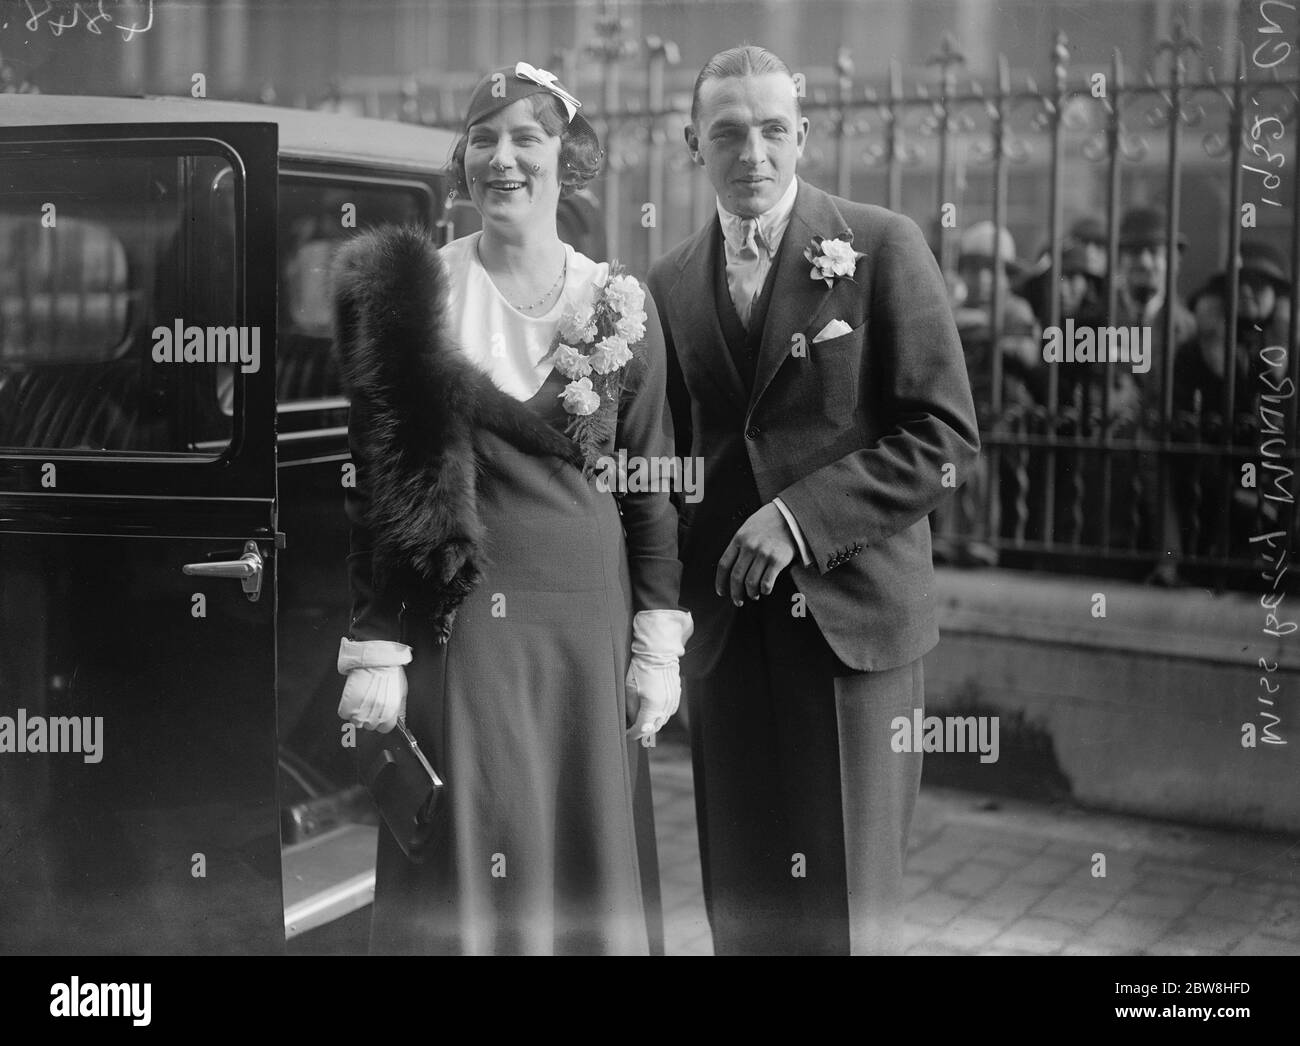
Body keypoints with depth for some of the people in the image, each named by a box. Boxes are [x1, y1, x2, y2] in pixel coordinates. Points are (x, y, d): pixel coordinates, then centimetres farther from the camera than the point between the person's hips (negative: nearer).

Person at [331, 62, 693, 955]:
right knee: (468, 860, 3)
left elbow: (652, 486, 8)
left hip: (588, 622, 2)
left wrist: (658, 646, 4)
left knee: (592, 865, 9)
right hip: (456, 622, -2)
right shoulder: (417, 293, -2)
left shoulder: (621, 305, 4)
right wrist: (374, 651, -7)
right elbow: (375, 479, -2)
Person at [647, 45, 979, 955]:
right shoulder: (670, 285, 10)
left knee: (846, 902, 3)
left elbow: (947, 437, -7)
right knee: (741, 901, 8)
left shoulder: (883, 247, -2)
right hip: (724, 622, 4)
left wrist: (802, 517, -15)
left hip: (853, 609, -3)